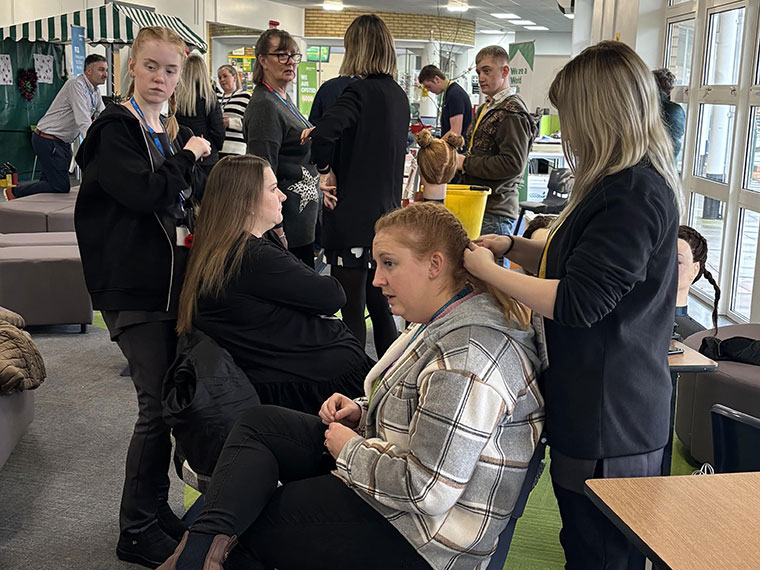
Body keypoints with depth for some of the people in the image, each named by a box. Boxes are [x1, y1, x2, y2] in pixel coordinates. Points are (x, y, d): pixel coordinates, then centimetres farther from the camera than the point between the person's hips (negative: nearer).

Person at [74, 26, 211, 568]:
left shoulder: (178, 135, 17)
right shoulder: (115, 130, -6)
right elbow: (144, 192, -22)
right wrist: (186, 157, -8)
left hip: (172, 280, 7)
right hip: (132, 289, -7)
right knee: (158, 405, -9)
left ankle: (156, 508, 25)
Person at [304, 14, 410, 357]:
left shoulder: (361, 91, -14)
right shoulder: (399, 96, 10)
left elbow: (324, 133, -31)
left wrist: (326, 170, -13)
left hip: (354, 218, -8)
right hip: (387, 214, 8)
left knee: (351, 311, -1)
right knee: (380, 306, 18)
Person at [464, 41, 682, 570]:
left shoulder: (635, 194, -22)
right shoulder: (630, 183, 12)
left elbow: (575, 303, -25)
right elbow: (575, 262, 21)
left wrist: (487, 269, -13)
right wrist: (514, 246, 5)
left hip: (609, 421, -10)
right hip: (601, 407, 10)